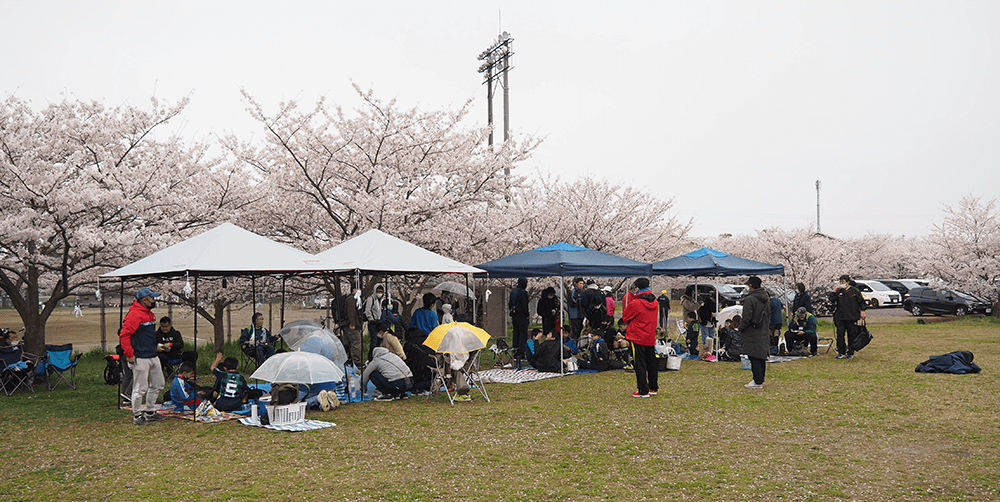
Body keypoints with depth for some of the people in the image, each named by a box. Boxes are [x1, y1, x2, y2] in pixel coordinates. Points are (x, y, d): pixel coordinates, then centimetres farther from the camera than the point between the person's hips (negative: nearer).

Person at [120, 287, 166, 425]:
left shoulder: (149, 313, 15)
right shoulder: (135, 314, -15)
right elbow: (124, 335, -20)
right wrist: (129, 355, -20)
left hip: (153, 357, 10)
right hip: (140, 358, -10)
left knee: (157, 384, 16)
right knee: (140, 388, -2)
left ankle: (150, 412, 27)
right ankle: (137, 415, 11)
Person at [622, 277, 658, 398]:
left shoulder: (635, 303, -17)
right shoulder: (654, 302, 3)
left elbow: (625, 317, -5)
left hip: (637, 338, -7)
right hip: (651, 338, 7)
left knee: (639, 365, 1)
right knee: (651, 363, 16)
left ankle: (643, 391, 3)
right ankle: (653, 388, 26)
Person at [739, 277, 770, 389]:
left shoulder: (749, 299, -17)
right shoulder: (765, 299, 10)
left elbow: (746, 318, -19)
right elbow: (768, 316, 19)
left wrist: (741, 328, -5)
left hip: (752, 334, -9)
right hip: (763, 333, 9)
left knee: (754, 358, -4)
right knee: (761, 357, 14)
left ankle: (758, 382, -3)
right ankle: (760, 380, 22)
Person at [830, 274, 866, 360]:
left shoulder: (855, 291, 0)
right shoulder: (839, 291, 9)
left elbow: (861, 301, 5)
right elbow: (832, 300, 0)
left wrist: (862, 311, 0)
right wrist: (835, 291, -8)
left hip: (852, 318, -2)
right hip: (840, 318, 3)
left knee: (852, 335, 3)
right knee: (840, 335, 0)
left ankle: (850, 353, 13)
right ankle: (841, 352, 8)